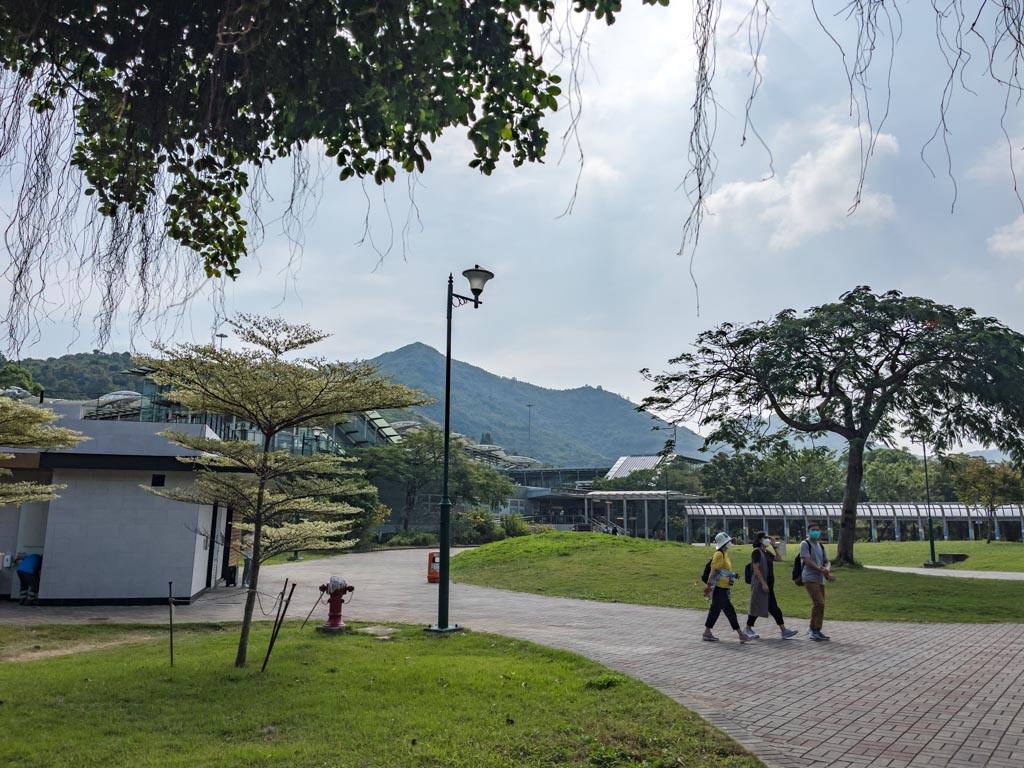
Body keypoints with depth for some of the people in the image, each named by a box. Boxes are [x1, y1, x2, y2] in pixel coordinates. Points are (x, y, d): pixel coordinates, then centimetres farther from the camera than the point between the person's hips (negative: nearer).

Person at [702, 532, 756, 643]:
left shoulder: (725, 554, 15)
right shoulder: (719, 555, -15)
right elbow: (713, 571, -19)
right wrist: (708, 585, -22)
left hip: (724, 588, 10)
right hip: (720, 588, -10)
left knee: (715, 610, 10)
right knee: (729, 611, -3)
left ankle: (707, 633, 14)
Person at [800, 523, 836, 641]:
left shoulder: (821, 546, 19)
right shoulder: (805, 544, -4)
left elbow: (827, 562, 15)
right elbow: (807, 561, -13)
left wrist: (827, 570, -8)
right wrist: (821, 570, -20)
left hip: (820, 579, 8)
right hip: (810, 578, -8)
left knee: (818, 605, 8)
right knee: (819, 603, -16)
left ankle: (813, 630, 19)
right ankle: (815, 629, -4)